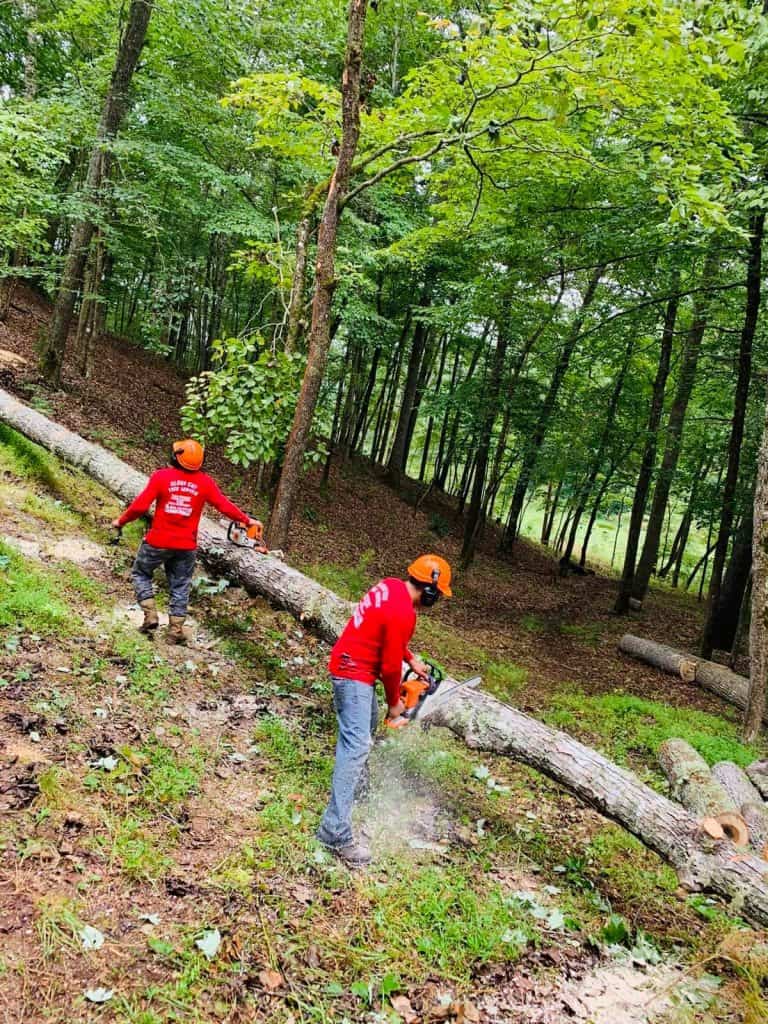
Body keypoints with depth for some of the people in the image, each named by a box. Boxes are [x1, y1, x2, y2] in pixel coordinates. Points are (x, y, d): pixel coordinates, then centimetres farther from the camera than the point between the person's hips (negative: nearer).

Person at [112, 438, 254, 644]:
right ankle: (176, 630, 16)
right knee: (180, 586, 15)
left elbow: (140, 506, -14)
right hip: (186, 546, 2)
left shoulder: (161, 476, -12)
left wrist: (121, 521, 2)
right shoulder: (205, 482, -4)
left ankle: (150, 615, 9)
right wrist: (247, 520, 17)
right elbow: (225, 505, 3)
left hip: (158, 542, -2)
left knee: (141, 574, 21)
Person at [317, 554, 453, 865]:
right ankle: (336, 831, -18)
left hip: (352, 664, 11)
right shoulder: (403, 614, -25)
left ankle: (355, 785, 45)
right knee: (357, 745, -15)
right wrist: (394, 702, -2)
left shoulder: (391, 587, 2)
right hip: (354, 673, -11)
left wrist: (412, 659, 15)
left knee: (367, 724, 27)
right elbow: (390, 666, -17)